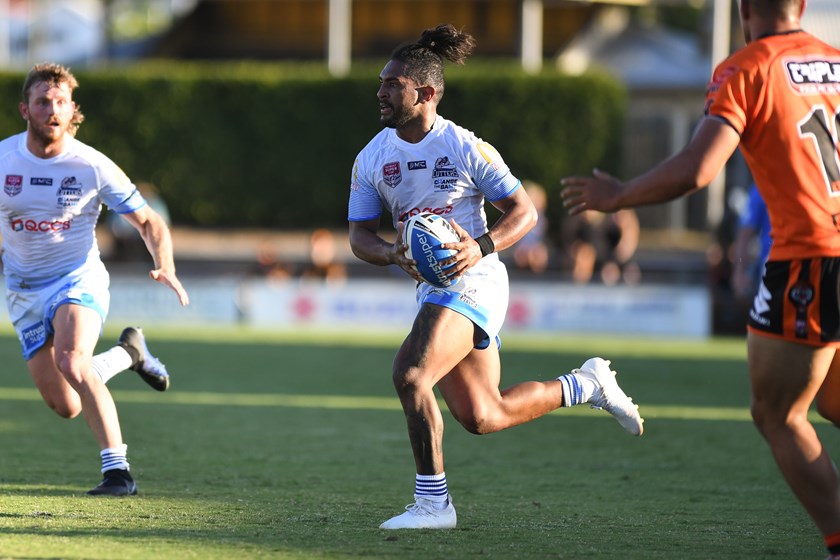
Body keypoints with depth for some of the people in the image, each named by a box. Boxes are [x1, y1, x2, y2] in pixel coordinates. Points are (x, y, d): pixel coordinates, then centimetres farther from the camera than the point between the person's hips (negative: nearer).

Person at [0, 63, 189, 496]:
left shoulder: (93, 166, -14)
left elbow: (148, 221, -5)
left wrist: (165, 268, -21)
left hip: (78, 279, -3)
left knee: (70, 360, -33)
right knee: (65, 407, 1)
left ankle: (117, 470, -28)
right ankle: (129, 352, 32)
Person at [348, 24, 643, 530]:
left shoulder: (467, 148, -10)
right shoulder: (370, 160, 4)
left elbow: (524, 211, -5)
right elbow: (360, 235, 7)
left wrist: (481, 247, -22)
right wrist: (394, 253, -15)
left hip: (472, 280, -7)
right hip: (431, 288, 7)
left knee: (410, 374, -25)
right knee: (482, 417, 10)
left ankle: (433, 502, -16)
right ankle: (588, 384, 32)